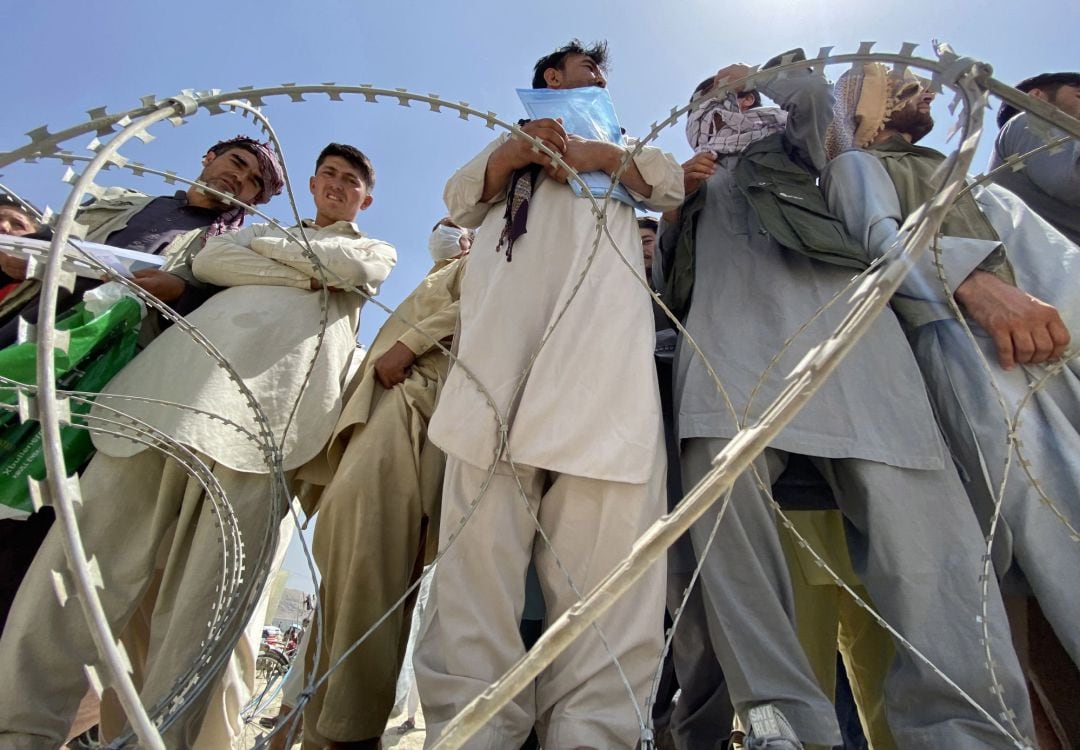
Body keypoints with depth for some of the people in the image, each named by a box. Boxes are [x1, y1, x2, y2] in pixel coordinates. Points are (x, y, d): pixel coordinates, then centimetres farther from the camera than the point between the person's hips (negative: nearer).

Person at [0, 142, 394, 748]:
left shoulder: (376, 250, 31)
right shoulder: (262, 230, 36)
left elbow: (355, 269, 6)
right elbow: (209, 260, 15)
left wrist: (272, 247, 16)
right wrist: (308, 272, 5)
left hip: (277, 401, -3)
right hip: (191, 372, 3)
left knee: (210, 585, -12)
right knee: (89, 550, -8)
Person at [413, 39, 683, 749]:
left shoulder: (624, 144, 43)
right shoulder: (507, 139, 39)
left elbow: (672, 183, 22)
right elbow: (462, 199, 20)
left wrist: (598, 154, 4)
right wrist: (513, 154, 0)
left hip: (603, 327, 1)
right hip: (503, 329, 0)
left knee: (606, 524, -17)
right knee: (482, 525, -17)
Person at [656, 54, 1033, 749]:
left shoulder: (790, 149, 36)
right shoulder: (697, 183, 38)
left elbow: (812, 91, 14)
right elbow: (668, 274, 26)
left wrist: (755, 78, 31)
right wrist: (677, 199, 14)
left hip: (843, 330, 0)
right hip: (731, 341, 1)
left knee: (917, 525, -19)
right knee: (724, 491, -27)